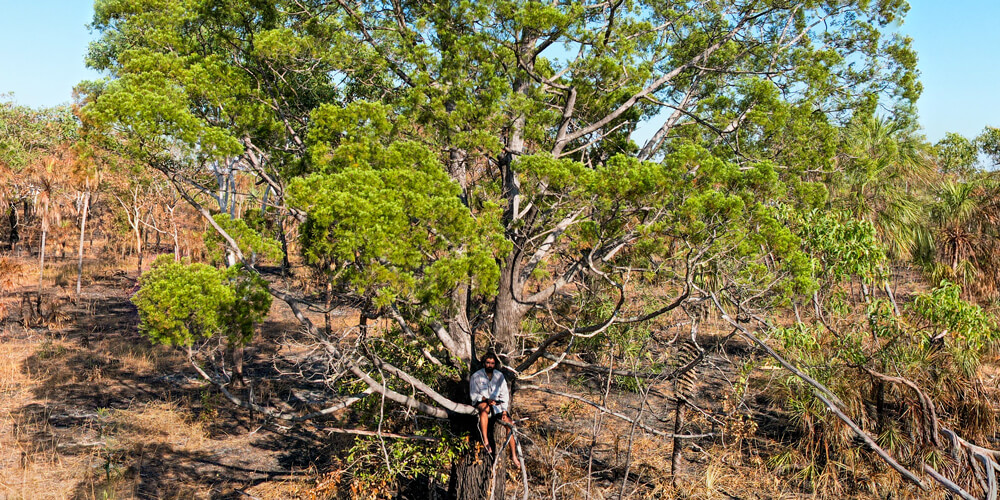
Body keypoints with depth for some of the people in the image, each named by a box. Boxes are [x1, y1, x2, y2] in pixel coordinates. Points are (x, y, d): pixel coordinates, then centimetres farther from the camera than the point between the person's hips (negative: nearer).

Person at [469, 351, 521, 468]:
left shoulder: (499, 376, 11)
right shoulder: (476, 376, 1)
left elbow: (504, 394, 9)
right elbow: (473, 395, -4)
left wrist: (504, 411, -2)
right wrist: (486, 400, -22)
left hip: (497, 406, 4)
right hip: (481, 403, -4)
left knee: (510, 423, -16)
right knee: (484, 407, -40)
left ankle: (514, 456, -11)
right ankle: (485, 441, -42)